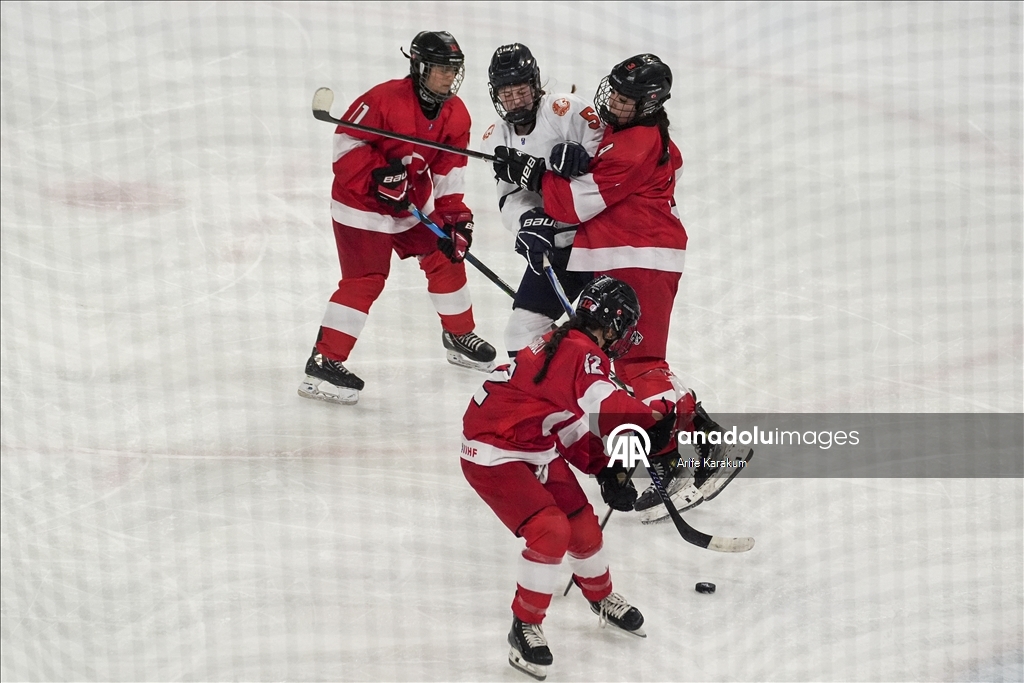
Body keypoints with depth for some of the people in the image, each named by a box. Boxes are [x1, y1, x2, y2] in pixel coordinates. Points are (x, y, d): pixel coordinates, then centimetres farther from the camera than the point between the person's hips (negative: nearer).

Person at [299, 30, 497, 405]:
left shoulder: (456, 115, -3)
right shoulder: (385, 98, -25)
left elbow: (448, 172, 3)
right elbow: (346, 142, -20)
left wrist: (455, 215, -6)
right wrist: (378, 174, -29)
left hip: (414, 203, 7)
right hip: (361, 203, -7)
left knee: (446, 257, 12)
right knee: (364, 280, -12)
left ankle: (459, 336, 35)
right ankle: (323, 363, -9)